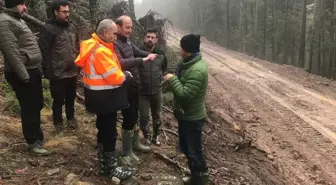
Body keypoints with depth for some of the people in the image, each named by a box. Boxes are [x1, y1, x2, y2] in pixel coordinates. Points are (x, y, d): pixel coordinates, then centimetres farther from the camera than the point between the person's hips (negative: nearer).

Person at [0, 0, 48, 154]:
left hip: (33, 71, 9)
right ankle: (33, 142, 17)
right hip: (23, 74, -9)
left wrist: (37, 69, 16)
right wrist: (24, 75, -22)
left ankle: (37, 134, 38)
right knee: (29, 109, 2)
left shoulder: (18, 20, 17)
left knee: (37, 106, 20)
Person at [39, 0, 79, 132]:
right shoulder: (48, 29, -12)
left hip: (72, 72, 6)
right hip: (57, 74, -5)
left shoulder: (71, 27, 8)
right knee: (58, 100, 10)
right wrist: (48, 71, -17)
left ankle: (70, 118, 40)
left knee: (71, 98, 20)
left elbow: (77, 47, 17)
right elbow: (44, 52, -15)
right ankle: (58, 122, 29)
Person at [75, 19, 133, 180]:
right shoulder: (101, 50, -24)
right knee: (109, 132, 1)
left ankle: (105, 164, 36)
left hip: (100, 95, 11)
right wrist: (126, 75, -4)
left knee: (104, 130, 21)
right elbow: (115, 77, -24)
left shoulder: (93, 46, 8)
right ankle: (111, 168, 16)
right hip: (105, 97, -11)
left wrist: (122, 74, 5)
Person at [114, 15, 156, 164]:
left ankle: (135, 143, 38)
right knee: (128, 119, 0)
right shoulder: (114, 44, -21)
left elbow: (138, 52, 19)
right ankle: (127, 152, 16)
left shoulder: (127, 41, 7)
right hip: (125, 87, -9)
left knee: (134, 116, 20)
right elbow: (121, 63, -35)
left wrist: (148, 55, -1)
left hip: (134, 85, 9)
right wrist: (142, 60, -37)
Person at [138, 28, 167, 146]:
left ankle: (155, 136, 38)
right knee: (144, 117, 1)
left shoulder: (161, 54, -4)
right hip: (142, 92, -3)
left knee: (156, 116, 17)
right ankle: (146, 137, 26)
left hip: (156, 91, 3)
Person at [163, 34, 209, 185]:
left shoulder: (197, 70, -28)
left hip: (192, 118, -10)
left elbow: (186, 95, -30)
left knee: (194, 151, 4)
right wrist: (172, 80, 3)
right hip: (185, 114, 10)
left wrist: (172, 79, -22)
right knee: (186, 147, 22)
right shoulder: (189, 63, 5)